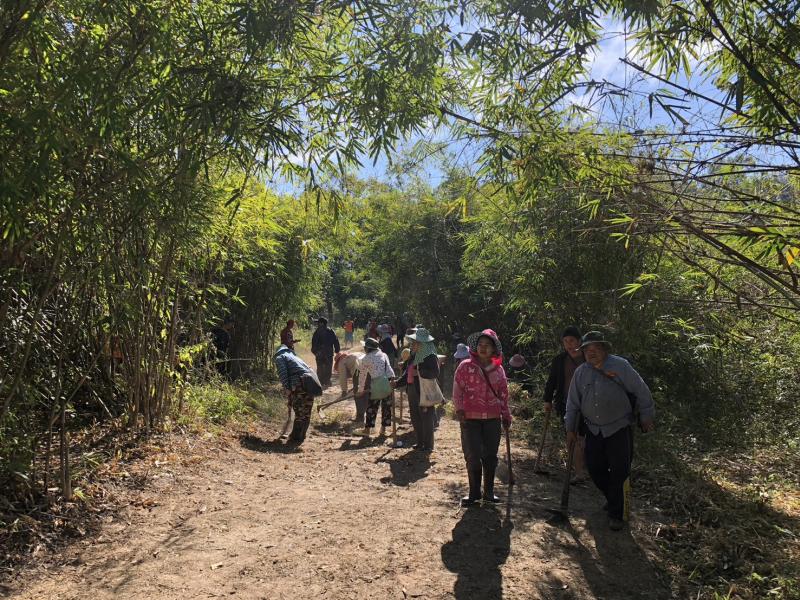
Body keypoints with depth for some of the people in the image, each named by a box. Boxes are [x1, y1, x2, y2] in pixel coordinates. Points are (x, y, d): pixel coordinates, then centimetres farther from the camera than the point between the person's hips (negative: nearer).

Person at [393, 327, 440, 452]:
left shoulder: (430, 357, -12)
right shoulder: (413, 356, 15)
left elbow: (435, 373, -24)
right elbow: (407, 374, 20)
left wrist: (419, 373, -26)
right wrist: (397, 383, 11)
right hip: (412, 391, 9)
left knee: (426, 418, 0)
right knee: (415, 418, 13)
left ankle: (428, 445, 10)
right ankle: (420, 442, 26)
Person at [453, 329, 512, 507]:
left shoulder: (498, 369, 8)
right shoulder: (466, 366, -2)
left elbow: (504, 393, 15)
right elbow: (457, 389, -2)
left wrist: (506, 415, 14)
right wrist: (459, 409, -11)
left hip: (493, 419, 3)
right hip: (470, 419, -3)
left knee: (490, 456, 10)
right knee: (473, 457, 1)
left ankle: (488, 492, 24)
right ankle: (474, 492, 16)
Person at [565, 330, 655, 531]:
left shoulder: (620, 366, -11)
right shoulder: (581, 372, 1)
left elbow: (641, 391, -4)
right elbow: (573, 403, 8)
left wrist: (647, 417, 0)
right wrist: (570, 429, 9)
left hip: (619, 429, -4)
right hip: (594, 430, 4)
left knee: (619, 472, -1)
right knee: (595, 468, 6)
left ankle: (616, 514, 14)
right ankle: (614, 500, 33)